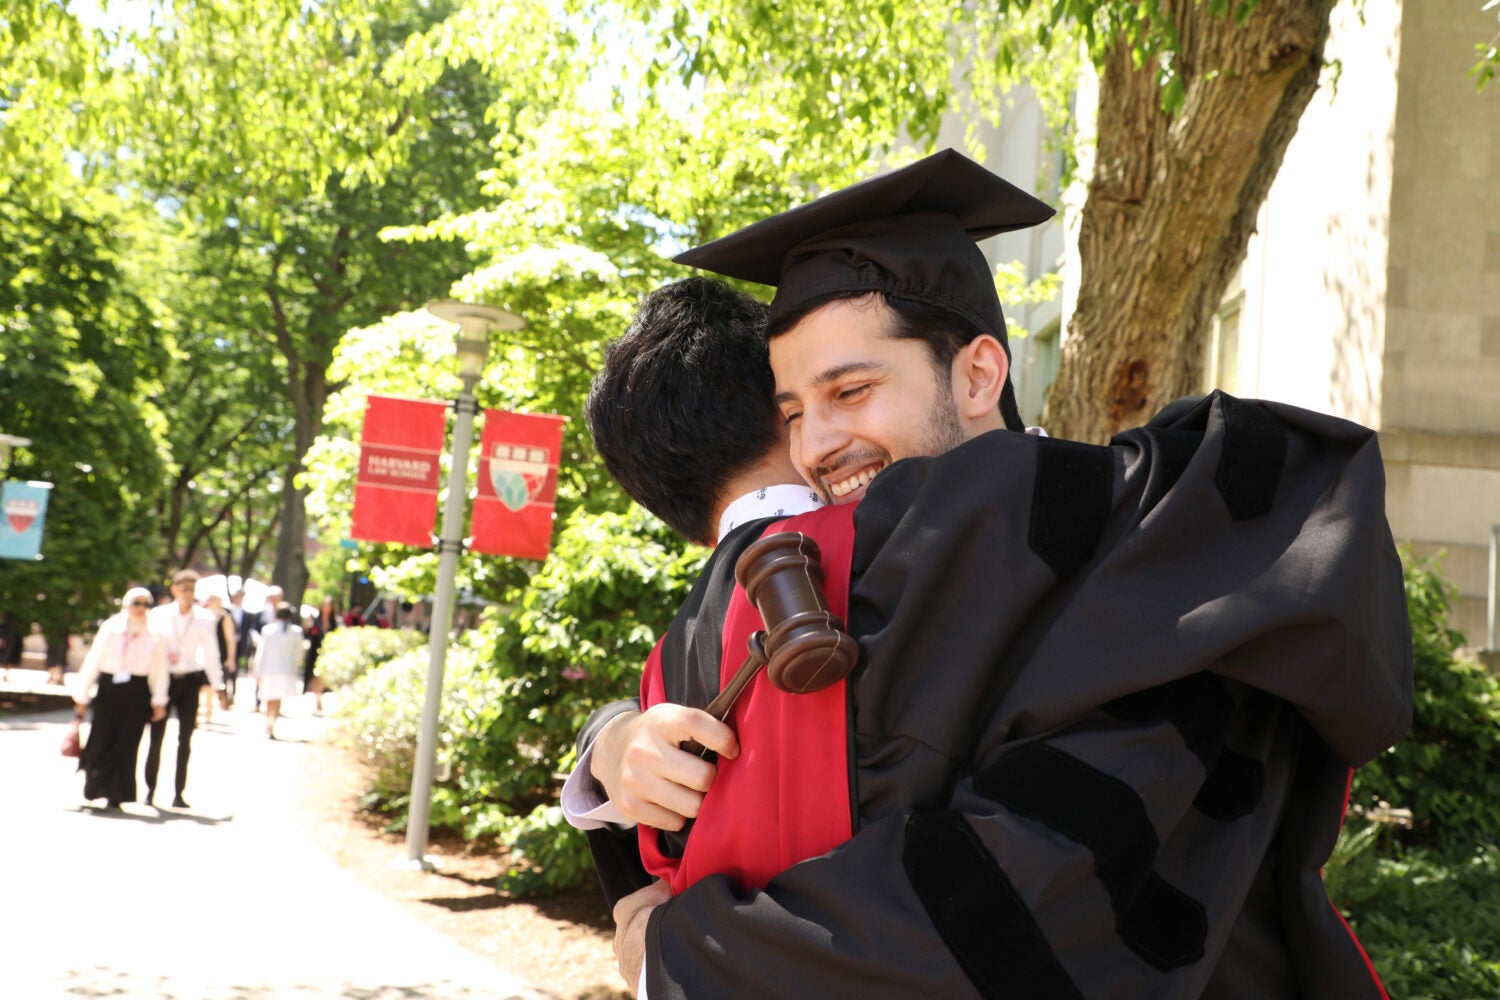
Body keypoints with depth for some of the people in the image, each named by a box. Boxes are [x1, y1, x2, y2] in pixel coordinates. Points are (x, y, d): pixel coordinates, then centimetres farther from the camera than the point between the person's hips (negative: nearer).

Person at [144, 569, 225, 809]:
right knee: (156, 737, 0)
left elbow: (211, 653, 5)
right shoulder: (158, 615, 0)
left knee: (185, 739, 1)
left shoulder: (204, 619, 0)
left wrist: (217, 686, 3)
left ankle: (179, 794, 7)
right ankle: (150, 791, 12)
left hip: (189, 681, 0)